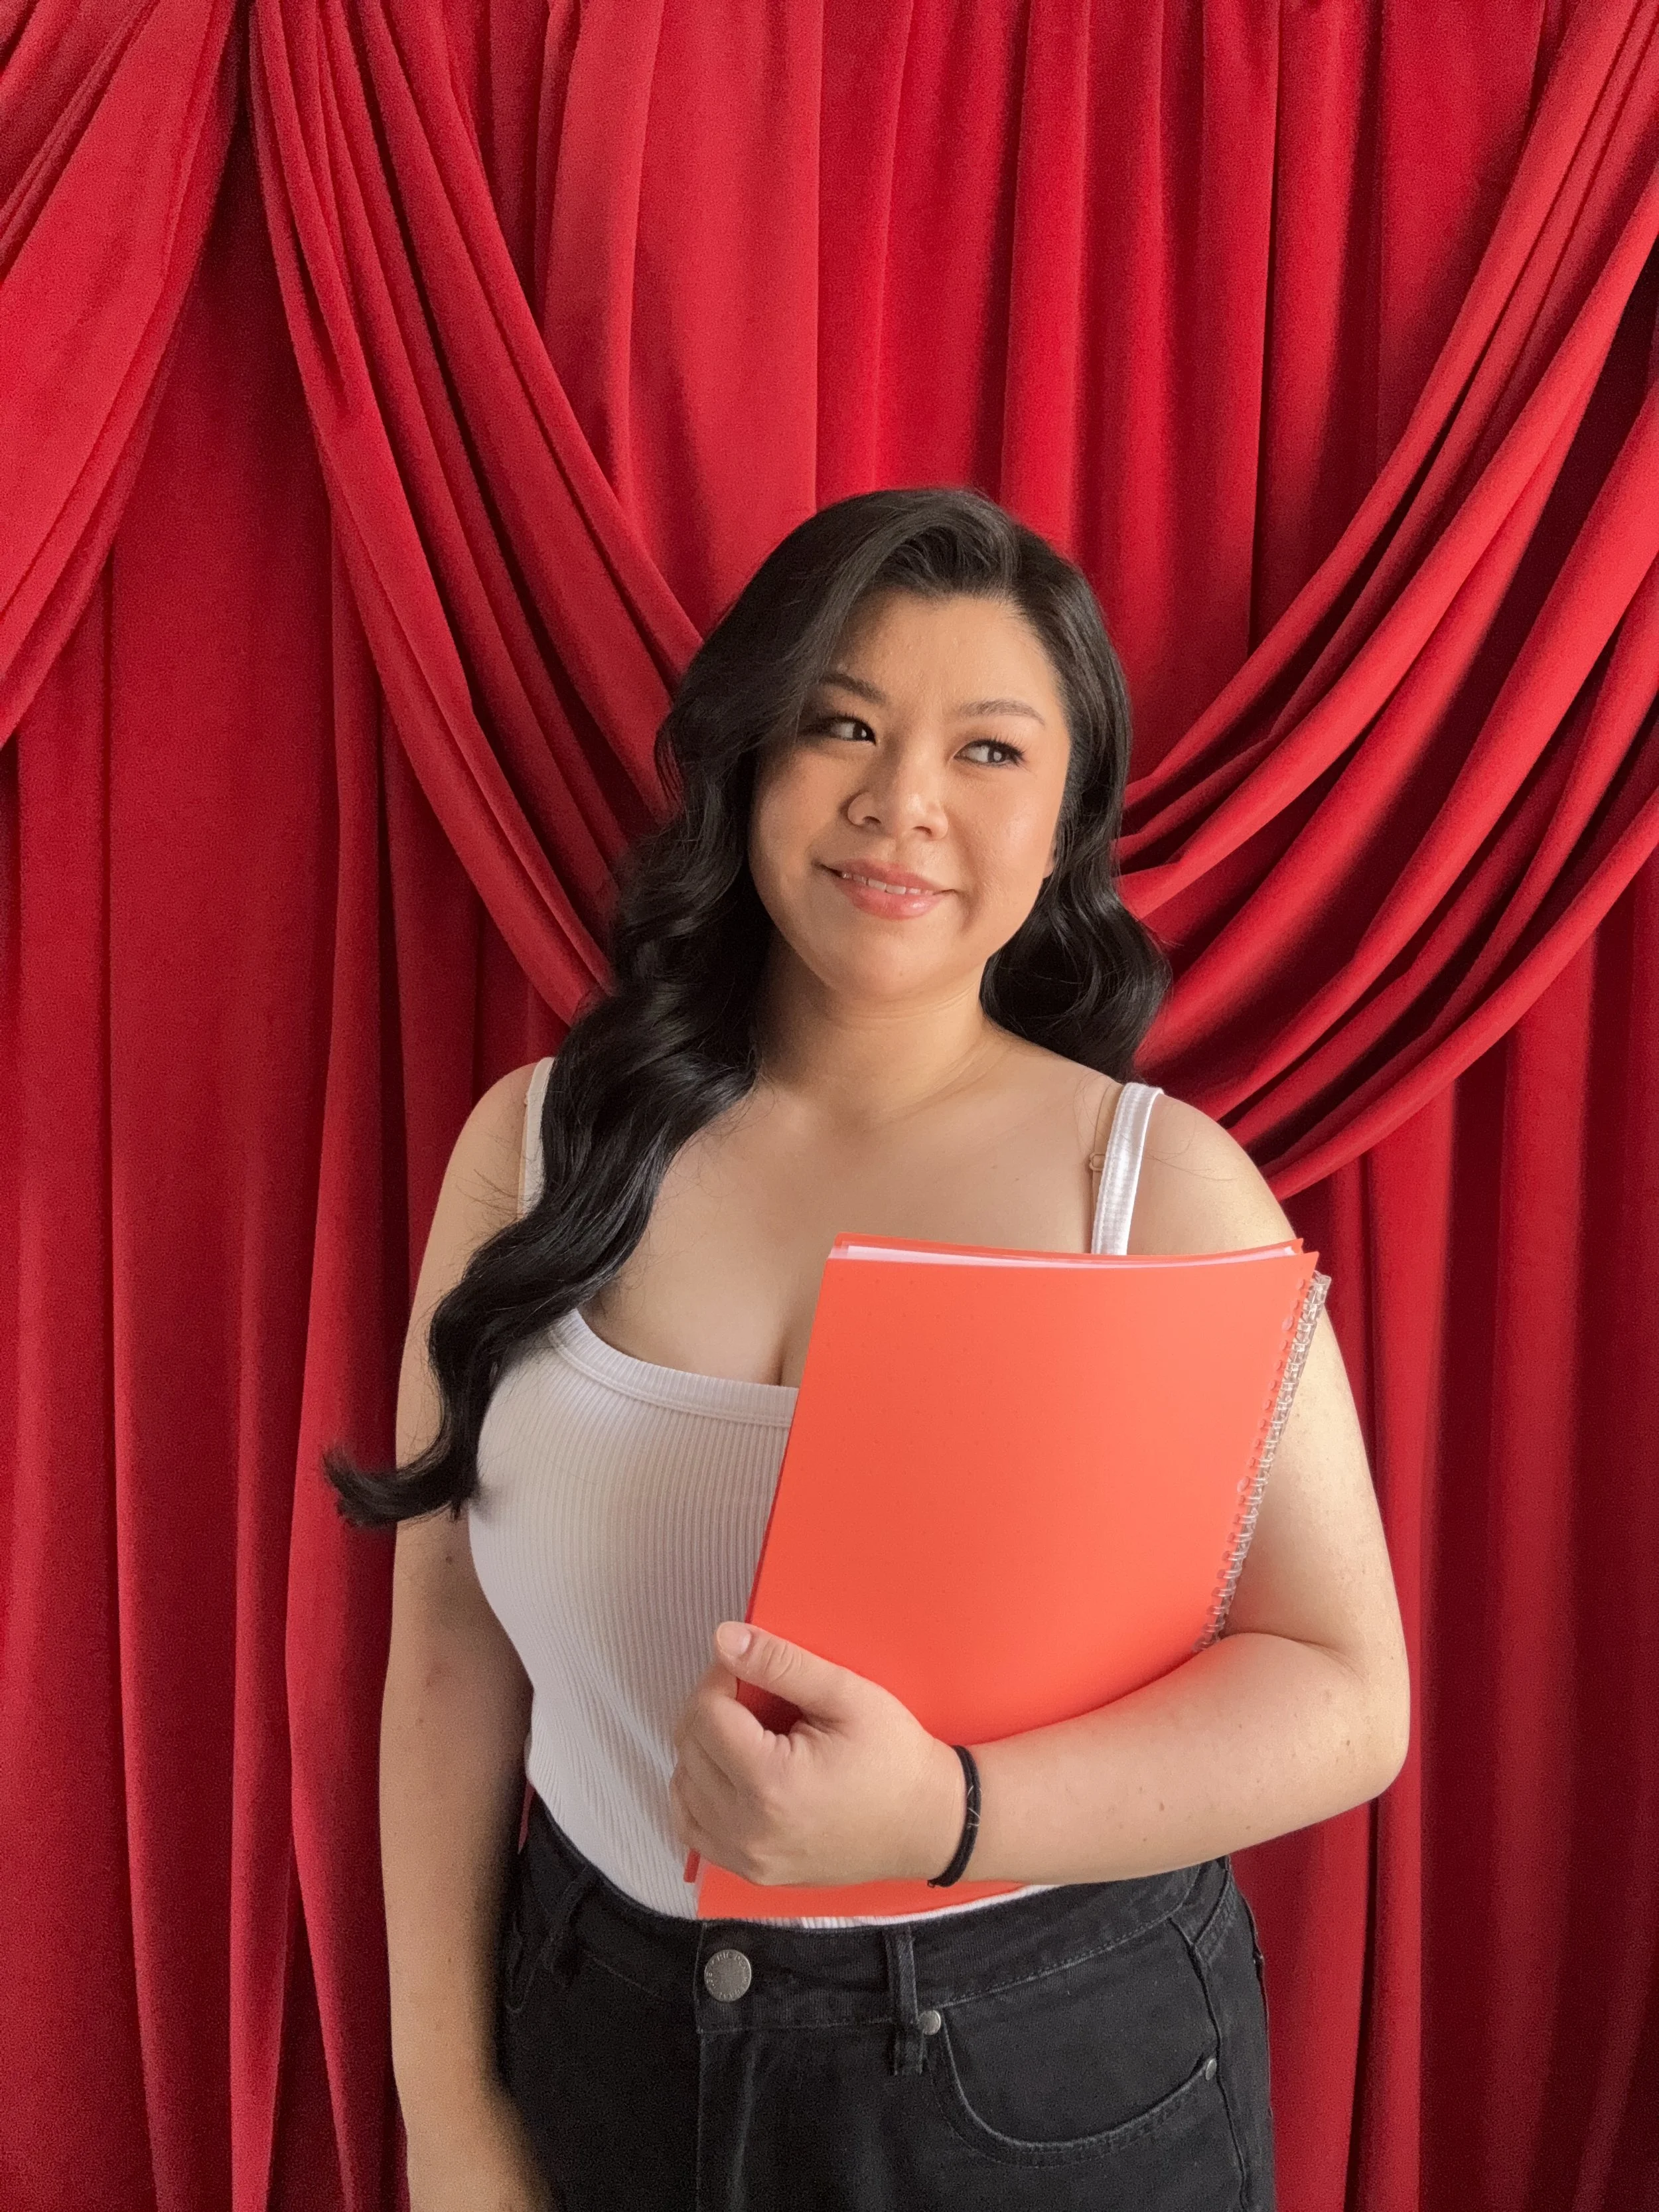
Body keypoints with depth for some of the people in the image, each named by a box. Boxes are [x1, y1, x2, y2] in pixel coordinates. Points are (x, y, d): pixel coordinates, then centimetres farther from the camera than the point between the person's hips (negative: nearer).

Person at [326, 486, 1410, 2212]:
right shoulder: (539, 1144, -6)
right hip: (613, 2046, 2)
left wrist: (937, 1817, -29)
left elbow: (1345, 1697, -14)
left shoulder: (1163, 1181, -13)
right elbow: (453, 1643, -2)